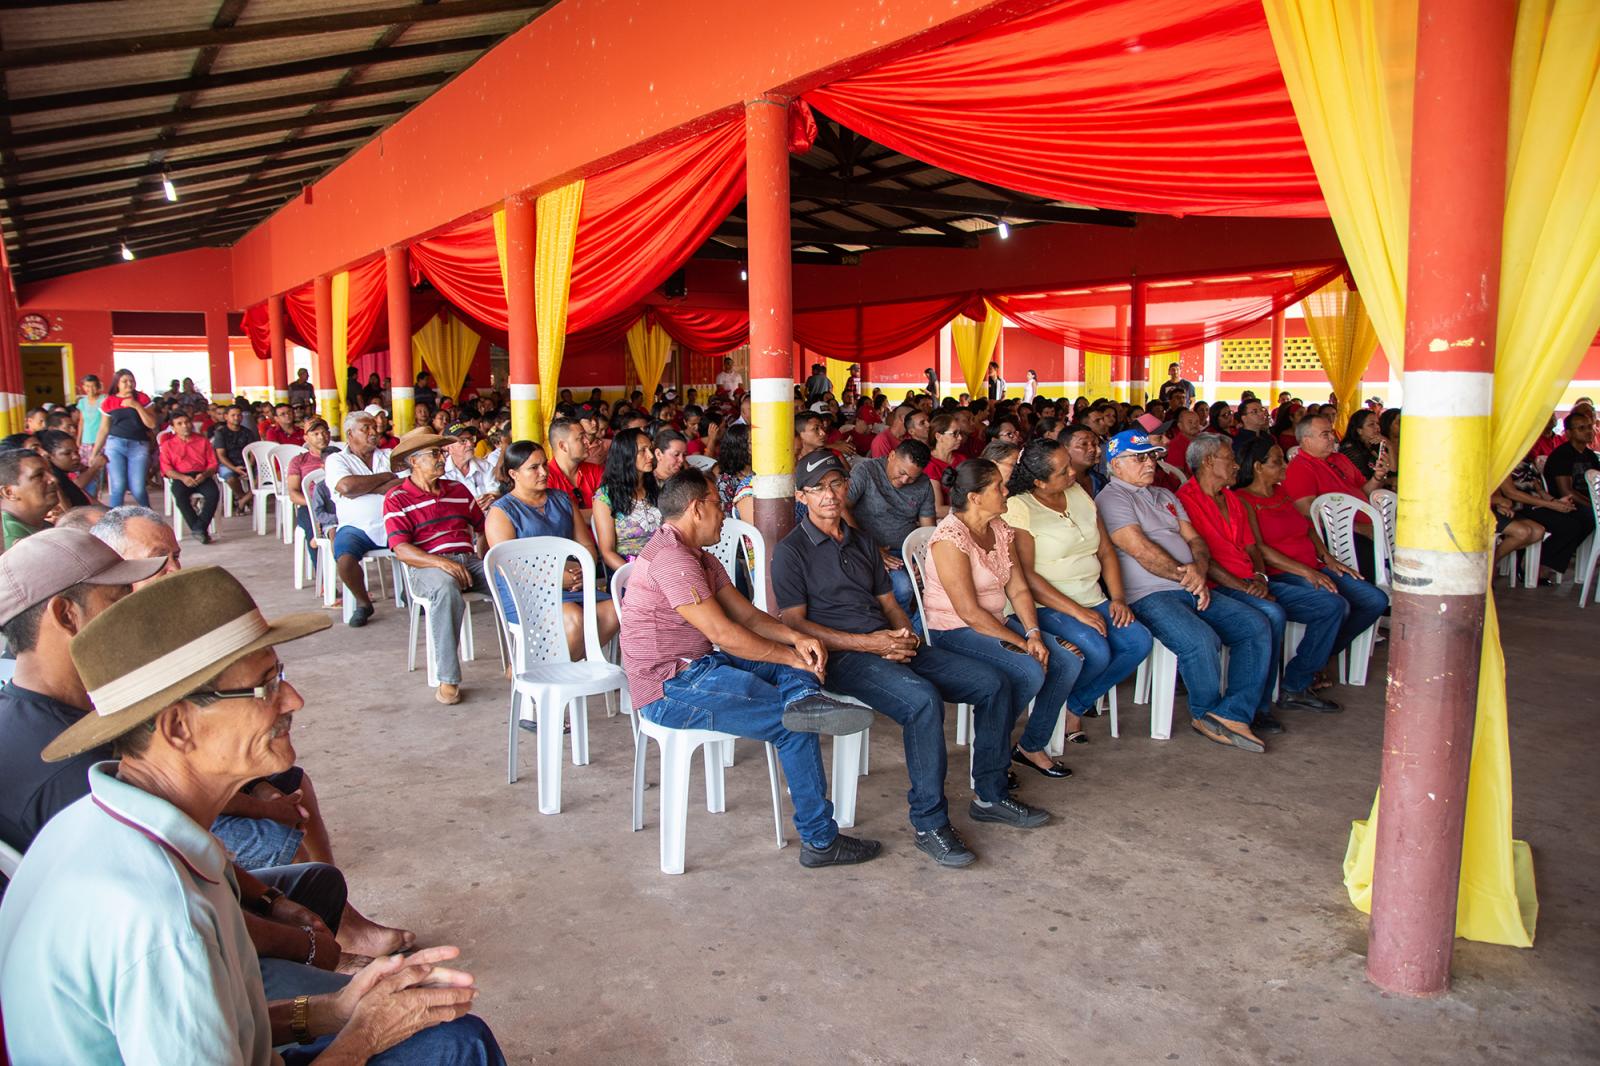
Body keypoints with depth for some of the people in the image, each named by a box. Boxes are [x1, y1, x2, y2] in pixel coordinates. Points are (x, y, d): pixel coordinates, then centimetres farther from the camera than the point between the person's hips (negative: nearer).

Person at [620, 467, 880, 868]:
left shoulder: (701, 559, 16)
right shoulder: (670, 557, -18)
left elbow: (747, 614, 11)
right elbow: (722, 633, -21)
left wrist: (796, 638, -8)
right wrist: (792, 656, -12)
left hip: (698, 667, 10)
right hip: (671, 689, -10)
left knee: (797, 660, 1)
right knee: (796, 728, -13)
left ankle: (804, 699, -33)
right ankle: (820, 841, -5)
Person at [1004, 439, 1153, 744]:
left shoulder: (1079, 494, 11)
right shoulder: (1018, 508, -11)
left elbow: (1106, 551, 15)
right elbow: (1025, 575, -17)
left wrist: (1118, 598, 0)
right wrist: (1076, 611, -20)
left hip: (1092, 601, 7)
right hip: (1047, 606, -7)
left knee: (1139, 641, -15)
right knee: (1096, 651, -29)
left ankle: (1074, 707, 0)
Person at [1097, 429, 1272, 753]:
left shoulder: (1165, 496, 26)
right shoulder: (1111, 499, -2)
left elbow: (1195, 539, 16)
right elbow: (1142, 550, -13)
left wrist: (1199, 570, -6)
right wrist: (1186, 576, -12)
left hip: (1193, 591, 9)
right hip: (1148, 595, -9)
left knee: (1256, 626, -6)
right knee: (1201, 639, -31)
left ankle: (1234, 714, -9)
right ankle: (1206, 713, -3)